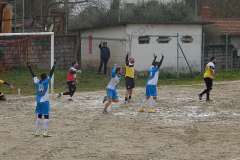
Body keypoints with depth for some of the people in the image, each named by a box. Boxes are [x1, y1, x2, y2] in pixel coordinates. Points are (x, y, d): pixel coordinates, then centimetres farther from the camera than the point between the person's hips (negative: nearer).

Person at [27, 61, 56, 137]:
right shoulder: (46, 81, -6)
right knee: (46, 116, -3)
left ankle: (37, 132, 13)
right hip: (45, 101, -5)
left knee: (39, 116, 13)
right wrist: (54, 65, -4)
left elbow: (33, 75, 14)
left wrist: (29, 68, 25)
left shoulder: (37, 82, 4)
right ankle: (45, 132, -9)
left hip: (38, 101, 5)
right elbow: (51, 73, -8)